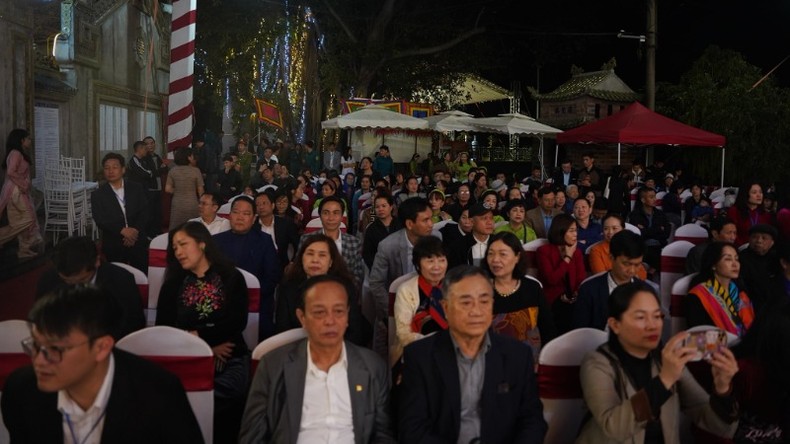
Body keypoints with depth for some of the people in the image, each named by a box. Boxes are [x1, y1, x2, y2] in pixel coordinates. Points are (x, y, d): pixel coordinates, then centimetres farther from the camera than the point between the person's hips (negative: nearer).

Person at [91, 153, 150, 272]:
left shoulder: (136, 189, 5)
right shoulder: (98, 194, 1)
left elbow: (144, 213, 0)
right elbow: (100, 220, -9)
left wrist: (135, 231, -16)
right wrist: (122, 230, -21)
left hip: (138, 242, 1)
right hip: (113, 245, -1)